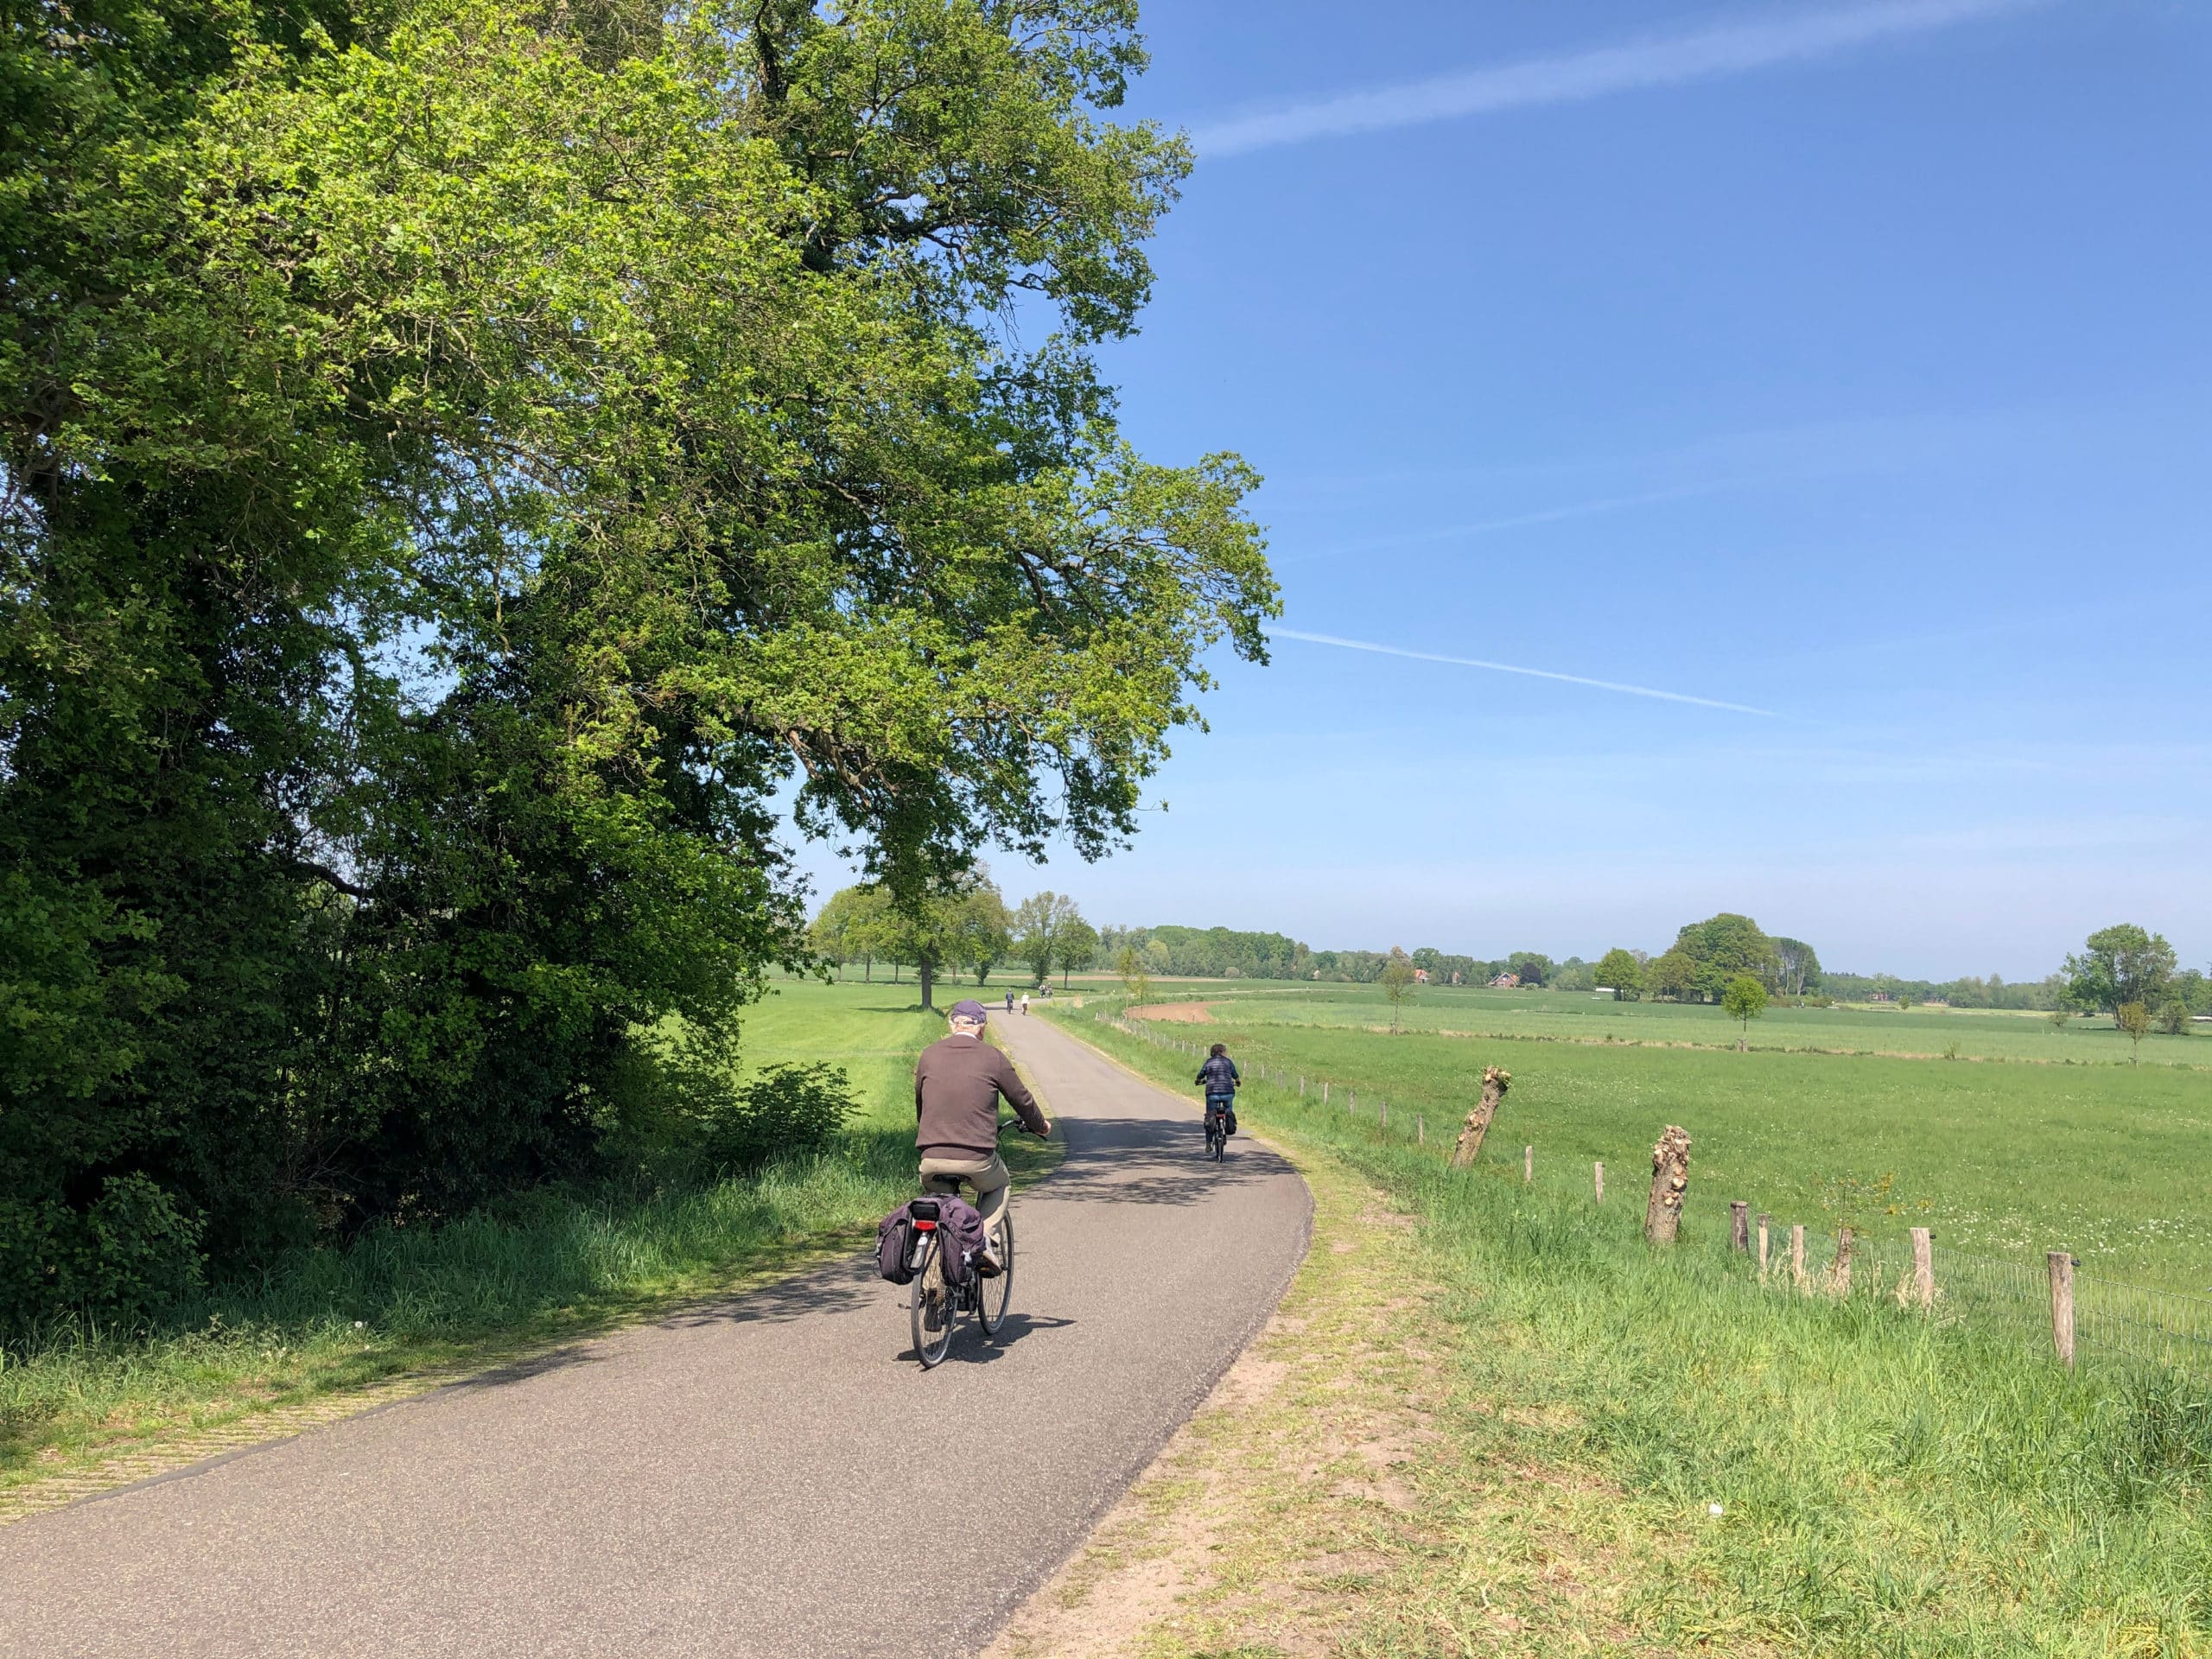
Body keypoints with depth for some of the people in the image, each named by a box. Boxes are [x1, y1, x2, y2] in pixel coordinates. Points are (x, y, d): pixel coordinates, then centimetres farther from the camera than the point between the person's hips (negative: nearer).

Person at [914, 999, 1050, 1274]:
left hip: (932, 1159, 2)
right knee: (1001, 1185, 30)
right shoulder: (992, 1058, 1)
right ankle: (986, 1239, 8)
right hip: (977, 1159, -2)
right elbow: (1022, 1099, 12)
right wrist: (1041, 1125, 32)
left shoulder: (929, 1055, 9)